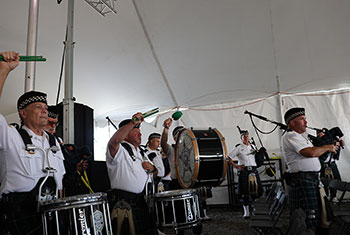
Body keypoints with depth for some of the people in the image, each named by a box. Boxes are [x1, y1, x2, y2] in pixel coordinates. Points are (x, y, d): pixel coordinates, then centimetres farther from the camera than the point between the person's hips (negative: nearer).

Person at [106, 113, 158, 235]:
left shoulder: (141, 152, 19)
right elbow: (114, 141, -32)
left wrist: (151, 168, 5)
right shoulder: (119, 150, -8)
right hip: (123, 201, -8)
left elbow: (151, 169, 30)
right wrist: (133, 123, -35)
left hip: (142, 201, 8)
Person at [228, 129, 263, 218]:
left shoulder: (253, 147, 16)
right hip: (244, 171, -4)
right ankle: (246, 212, 7)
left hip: (253, 170, 4)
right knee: (245, 192, -4)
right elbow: (229, 158, 0)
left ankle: (250, 202, 31)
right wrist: (236, 166, -7)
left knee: (258, 191, 1)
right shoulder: (238, 148, 2)